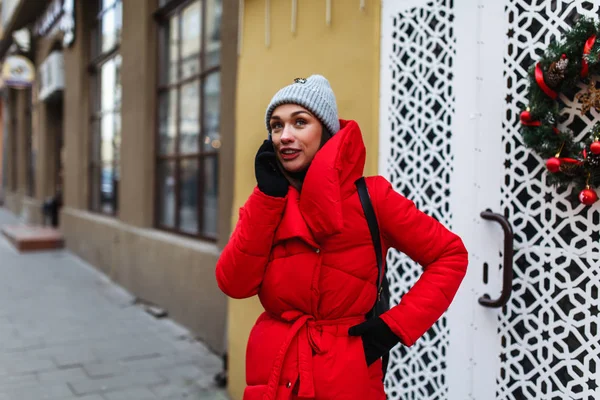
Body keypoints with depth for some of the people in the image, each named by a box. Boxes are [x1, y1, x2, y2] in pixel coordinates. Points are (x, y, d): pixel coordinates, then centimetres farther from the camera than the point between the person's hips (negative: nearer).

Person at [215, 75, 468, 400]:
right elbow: (234, 284, -11)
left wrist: (395, 325, -11)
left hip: (347, 374, -3)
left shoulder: (369, 196, -11)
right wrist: (268, 194, -15)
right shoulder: (266, 200, 1)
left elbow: (450, 255, -6)